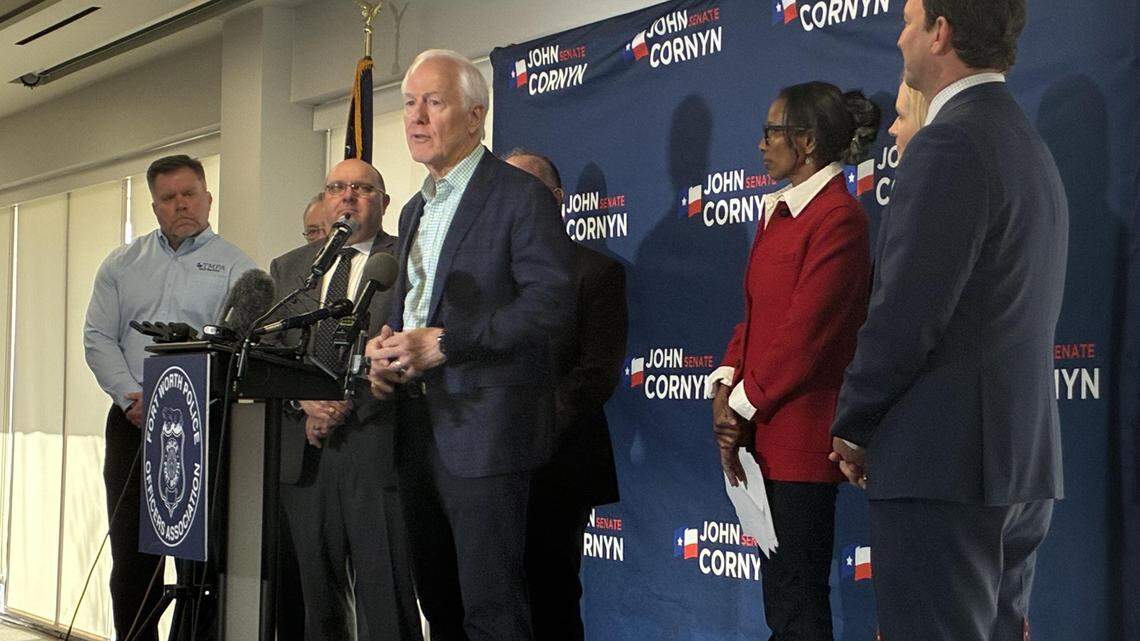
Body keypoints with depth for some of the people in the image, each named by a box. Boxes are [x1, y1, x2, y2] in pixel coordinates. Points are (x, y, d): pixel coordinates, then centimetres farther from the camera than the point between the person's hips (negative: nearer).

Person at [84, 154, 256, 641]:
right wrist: (132, 398, -7)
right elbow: (99, 338, 9)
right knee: (130, 554, 4)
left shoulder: (235, 267, 3)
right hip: (132, 422, 3)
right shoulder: (122, 264, 15)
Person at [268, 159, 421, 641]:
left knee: (386, 601, -6)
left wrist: (349, 401, -14)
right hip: (304, 454, 5)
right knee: (318, 596, 9)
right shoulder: (287, 267, 19)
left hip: (378, 451, -4)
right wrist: (304, 402, -6)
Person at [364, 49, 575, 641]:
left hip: (484, 429, -8)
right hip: (417, 429, 8)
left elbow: (551, 303, -17)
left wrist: (443, 343, -21)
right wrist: (384, 348, 3)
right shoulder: (416, 209, 19)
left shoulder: (521, 196, -7)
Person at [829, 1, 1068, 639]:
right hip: (1024, 465, 10)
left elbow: (905, 315, -18)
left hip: (946, 465, -10)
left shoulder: (951, 144, -14)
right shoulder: (1031, 146, 17)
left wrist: (853, 428, -3)